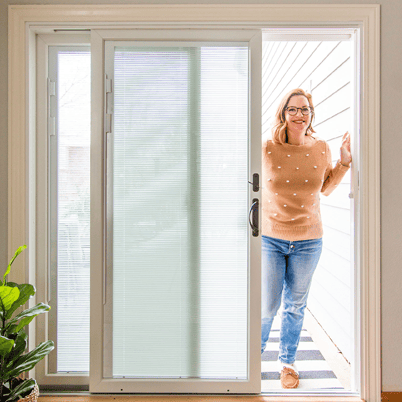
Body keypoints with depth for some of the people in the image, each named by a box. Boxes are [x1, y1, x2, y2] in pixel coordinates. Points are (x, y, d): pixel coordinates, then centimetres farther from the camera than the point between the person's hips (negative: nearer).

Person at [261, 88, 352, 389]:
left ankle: (287, 361, 37)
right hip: (270, 238, -2)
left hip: (308, 240, 2)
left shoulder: (321, 149, 0)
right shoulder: (266, 150, -9)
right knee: (267, 306, 4)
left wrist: (344, 162, 2)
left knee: (295, 307, 15)